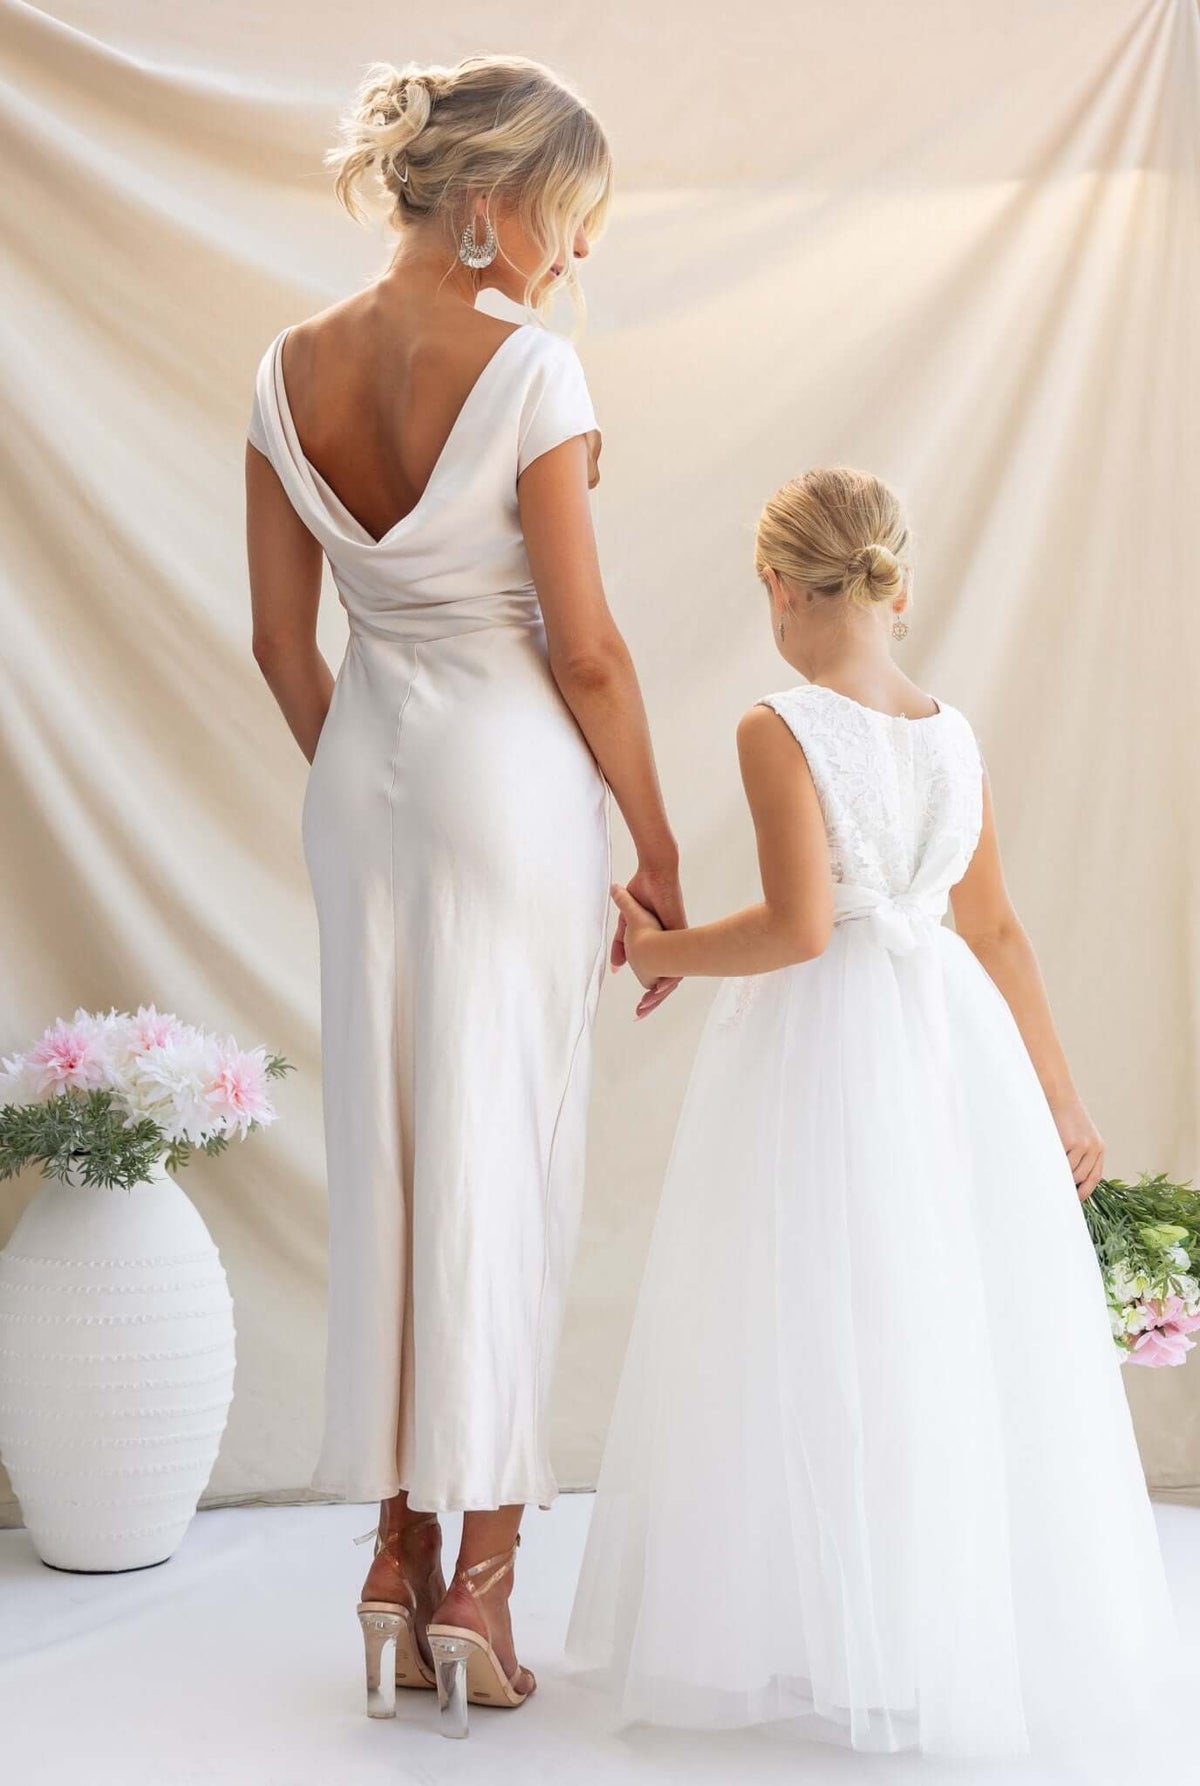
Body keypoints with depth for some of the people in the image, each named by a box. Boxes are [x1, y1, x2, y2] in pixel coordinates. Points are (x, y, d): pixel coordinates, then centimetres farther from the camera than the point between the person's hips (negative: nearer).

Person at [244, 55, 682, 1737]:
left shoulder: (288, 372, 2)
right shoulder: (528, 370, -16)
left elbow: (283, 642, 6)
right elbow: (586, 651, -14)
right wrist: (659, 846, -3)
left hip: (361, 770, 5)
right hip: (513, 771, -5)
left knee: (383, 1146, 12)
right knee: (503, 1154, 3)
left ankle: (398, 1561, 20)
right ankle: (482, 1574, 12)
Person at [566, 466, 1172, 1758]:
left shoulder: (780, 729, -10)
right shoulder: (953, 735, 7)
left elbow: (798, 927, -18)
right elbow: (995, 933, 11)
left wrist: (668, 952, -2)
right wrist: (1059, 1099, 18)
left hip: (822, 1042, -6)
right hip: (953, 1039, 6)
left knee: (828, 1345, 3)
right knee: (957, 1335, 14)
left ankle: (831, 1637, 12)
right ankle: (973, 1622, 26)